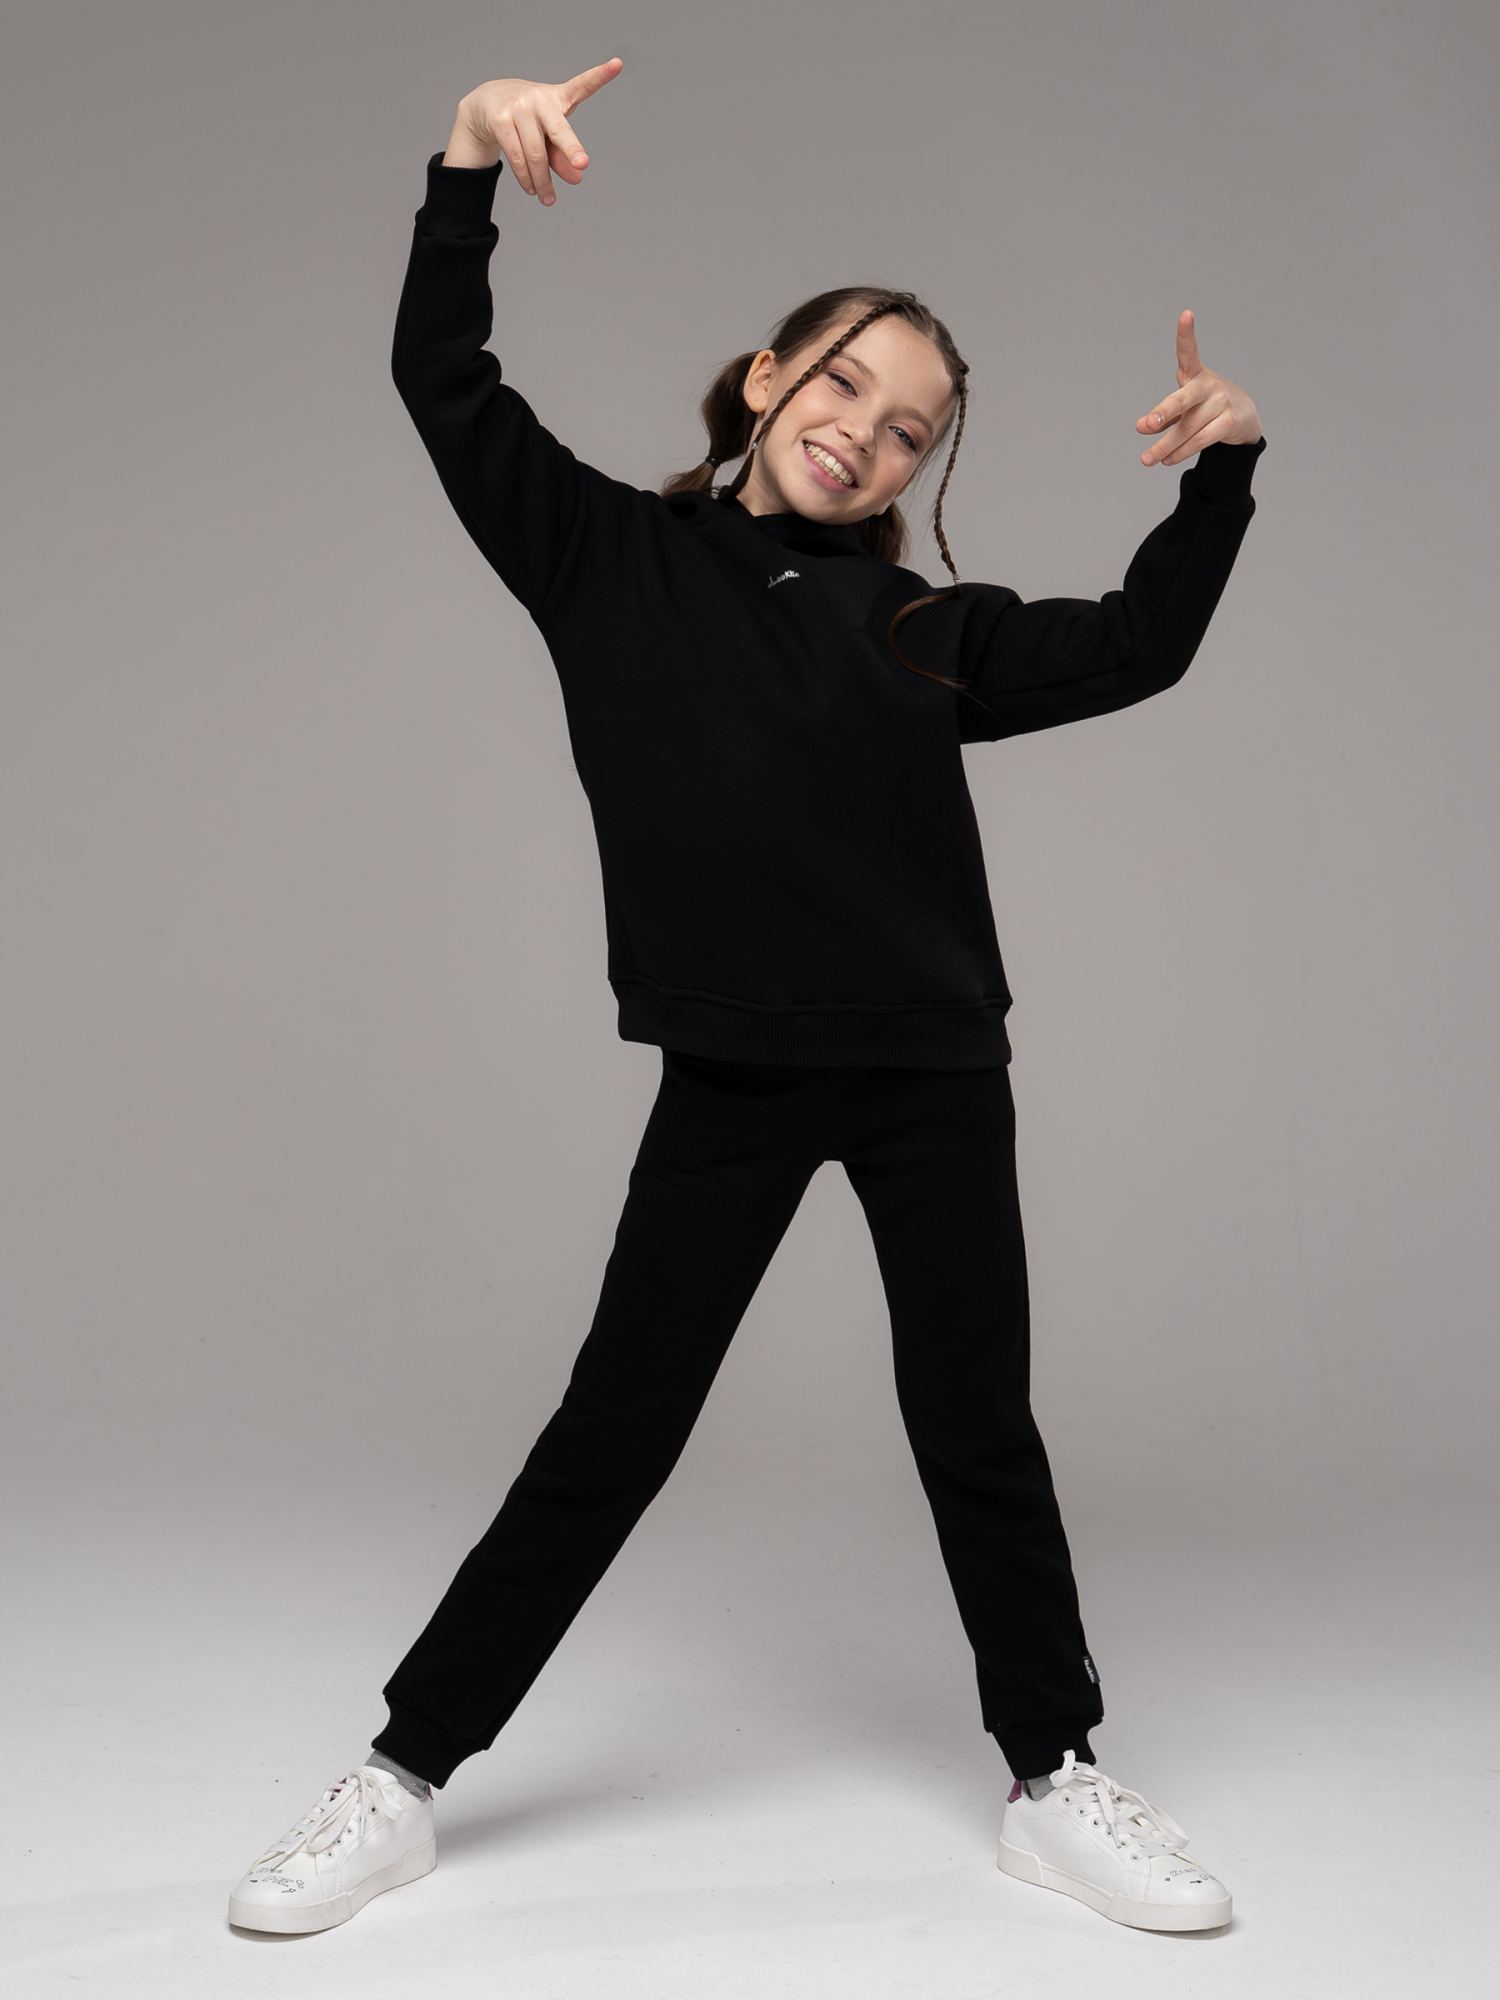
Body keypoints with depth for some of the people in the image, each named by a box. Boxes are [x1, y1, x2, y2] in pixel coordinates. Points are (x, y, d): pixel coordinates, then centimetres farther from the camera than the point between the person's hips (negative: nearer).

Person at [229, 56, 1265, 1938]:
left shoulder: (925, 626, 9)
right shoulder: (614, 556, 4)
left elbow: (1134, 649, 15)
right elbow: (444, 381, -1)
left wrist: (1224, 469, 4)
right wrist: (470, 163, -12)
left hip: (935, 1070, 2)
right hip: (729, 1080, -2)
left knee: (977, 1430, 10)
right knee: (610, 1431, 3)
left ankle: (1057, 1782, 28)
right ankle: (400, 1782, 18)